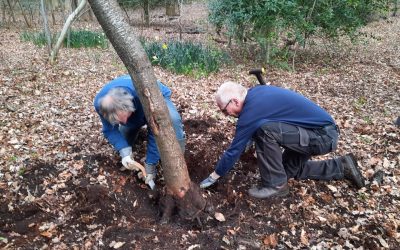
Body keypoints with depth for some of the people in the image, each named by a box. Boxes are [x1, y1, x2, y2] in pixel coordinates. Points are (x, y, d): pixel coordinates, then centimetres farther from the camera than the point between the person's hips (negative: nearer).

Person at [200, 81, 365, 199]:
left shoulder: (250, 113, -23)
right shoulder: (256, 92, 3)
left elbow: (234, 150, -15)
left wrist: (213, 177, -3)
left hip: (323, 136, -10)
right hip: (324, 131, 10)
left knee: (264, 130, -26)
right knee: (289, 170, 21)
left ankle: (275, 184, -8)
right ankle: (342, 167, 26)